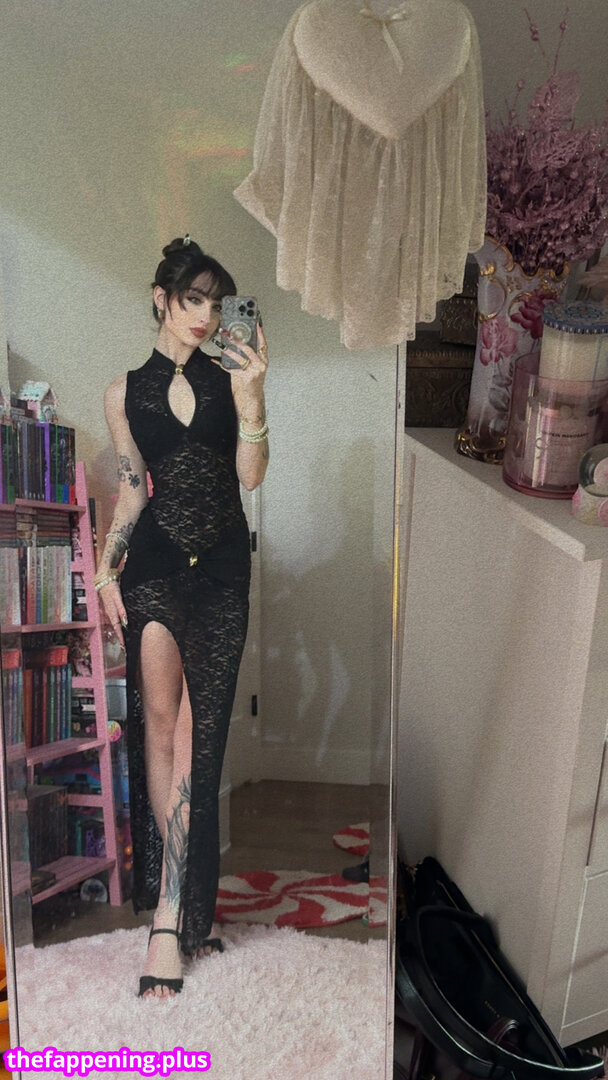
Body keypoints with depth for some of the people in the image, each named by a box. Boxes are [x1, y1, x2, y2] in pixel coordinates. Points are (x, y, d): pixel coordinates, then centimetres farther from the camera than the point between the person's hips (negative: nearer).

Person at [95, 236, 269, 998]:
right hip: (154, 563, 0)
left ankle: (172, 911, 2)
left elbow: (250, 476, -3)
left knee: (195, 728, -4)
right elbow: (132, 491, 9)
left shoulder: (232, 380, 7)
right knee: (160, 716, -8)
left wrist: (252, 397, -16)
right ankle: (179, 905, 7)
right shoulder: (125, 392, 9)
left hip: (222, 567, 0)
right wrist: (106, 570, 0)